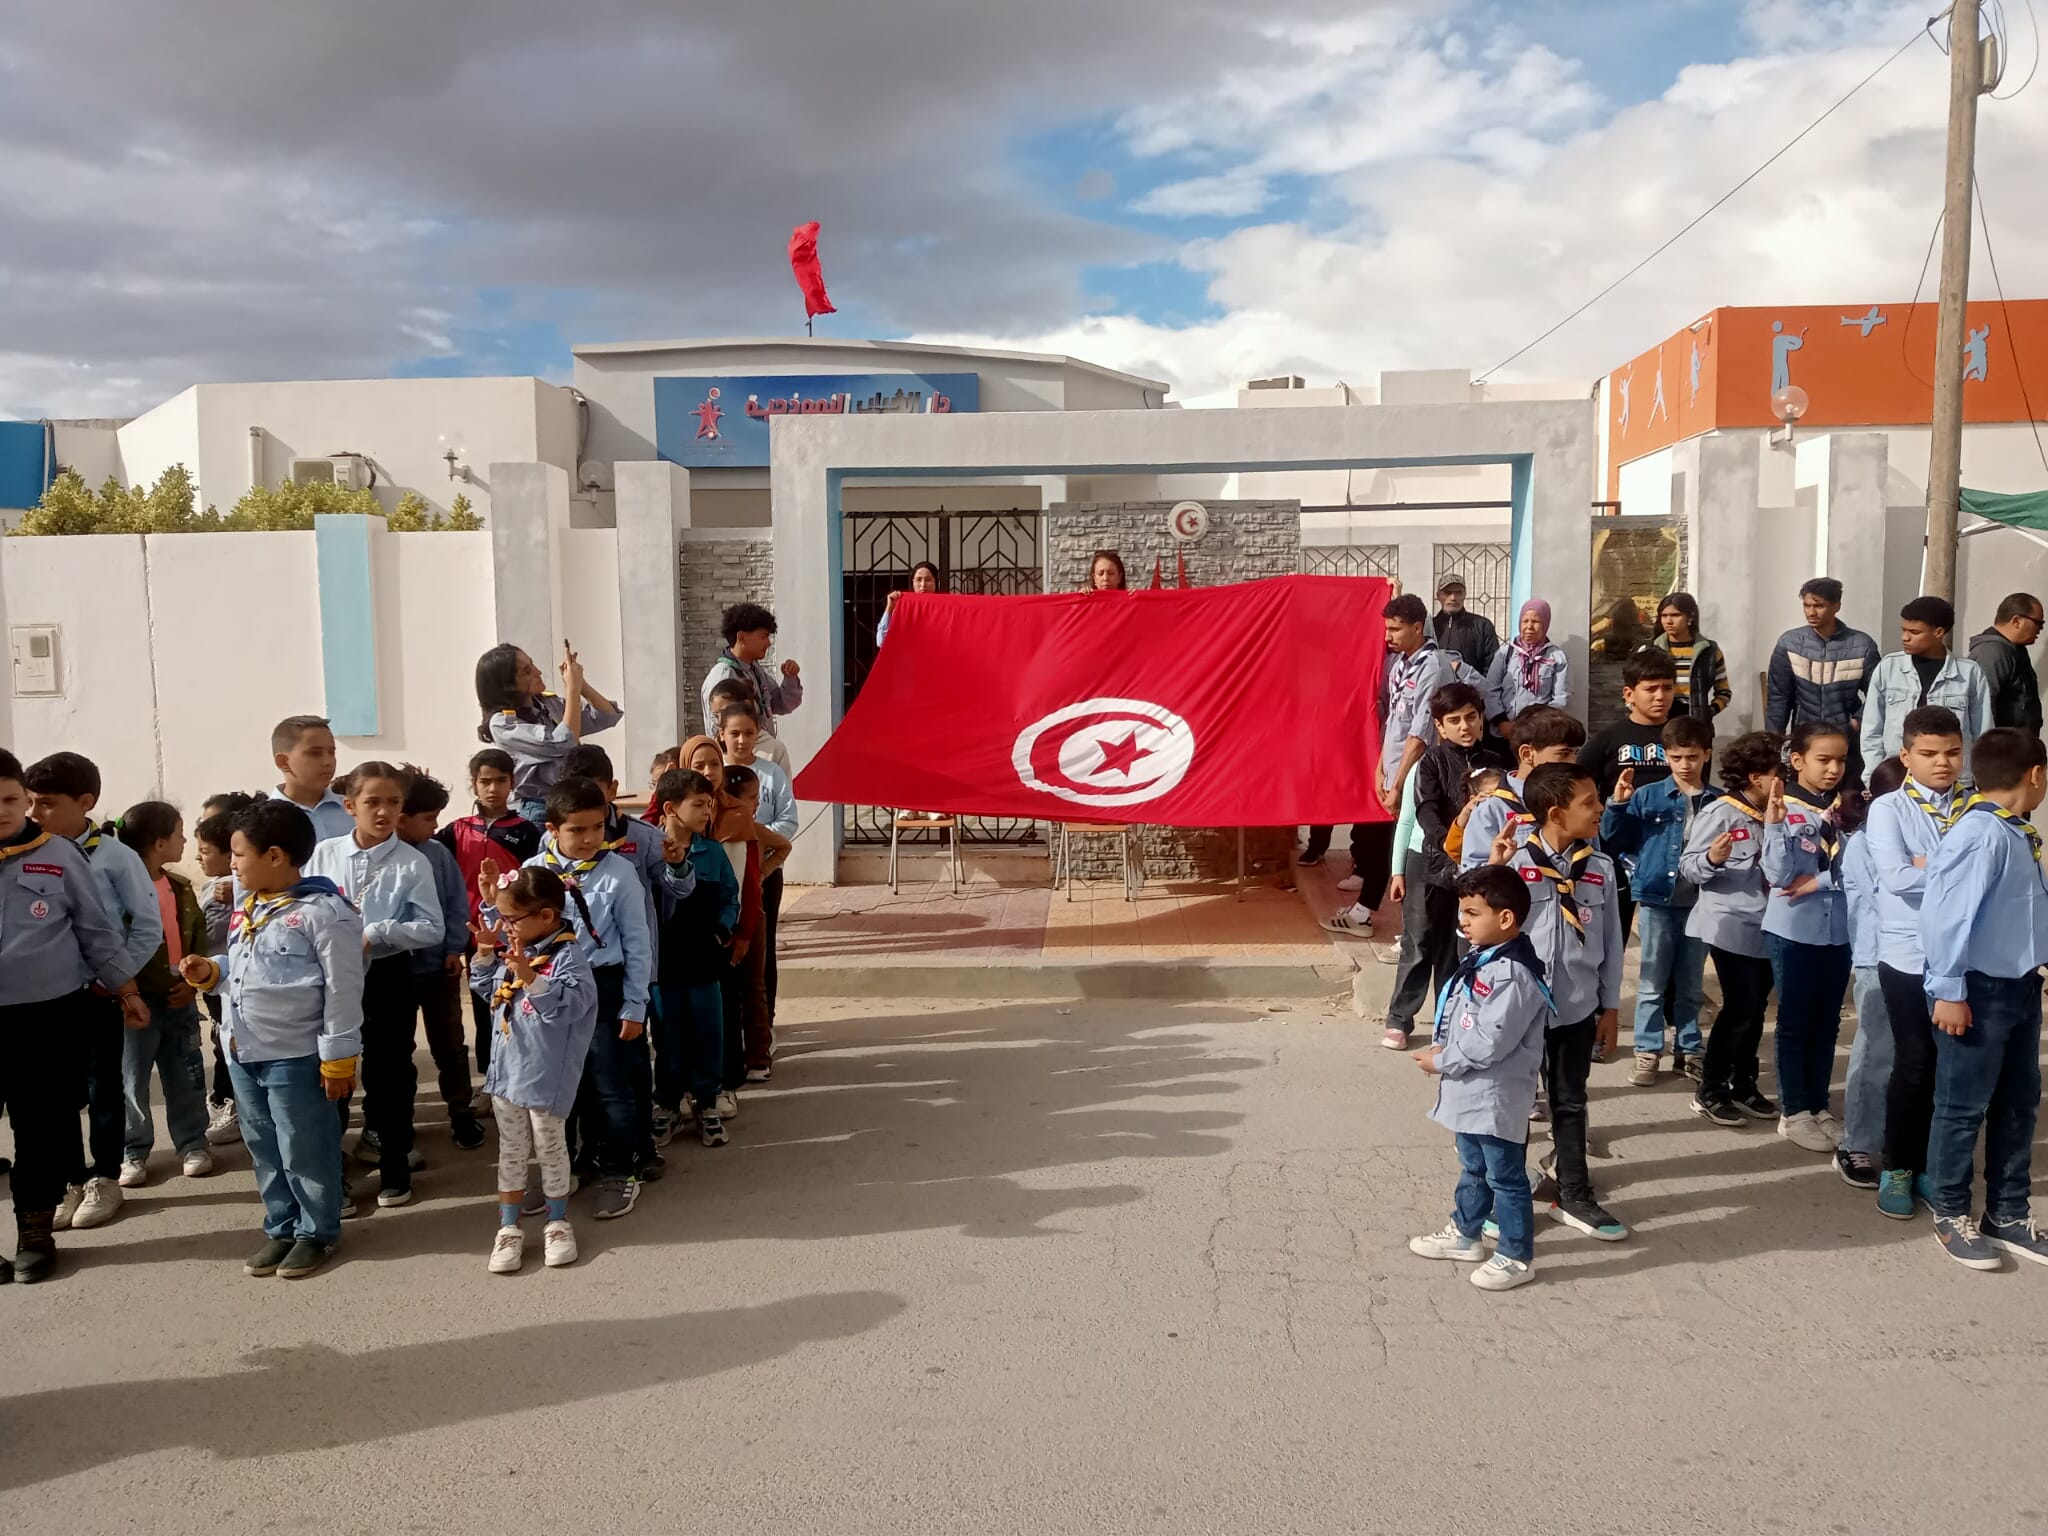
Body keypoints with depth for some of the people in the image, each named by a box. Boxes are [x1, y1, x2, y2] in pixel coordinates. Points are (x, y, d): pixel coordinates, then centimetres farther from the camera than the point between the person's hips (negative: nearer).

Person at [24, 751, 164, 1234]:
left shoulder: (115, 856, -10)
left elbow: (148, 927, -6)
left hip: (100, 993, -3)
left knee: (103, 1087, 9)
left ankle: (104, 1180, 22)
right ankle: (72, 1180, 25)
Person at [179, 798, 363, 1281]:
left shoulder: (323, 911, -16)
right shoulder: (246, 910, 11)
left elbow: (343, 991, -16)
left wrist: (338, 1058, -16)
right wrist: (212, 974, 4)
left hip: (295, 1057, -8)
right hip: (243, 1055, 8)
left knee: (305, 1152, 4)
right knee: (264, 1150, 17)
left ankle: (316, 1232, 19)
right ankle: (281, 1228, 30)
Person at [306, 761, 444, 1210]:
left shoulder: (413, 863, -8)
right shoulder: (323, 853, -1)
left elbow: (432, 930, -11)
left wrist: (378, 932, -21)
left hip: (388, 978, -2)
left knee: (390, 1072, 9)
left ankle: (394, 1168, 25)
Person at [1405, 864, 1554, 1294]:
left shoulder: (1512, 974, -25)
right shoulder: (1479, 960, 6)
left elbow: (1489, 1041, -27)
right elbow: (1455, 1016, 15)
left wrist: (1442, 1061, -16)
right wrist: (1439, 1047, -2)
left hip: (1497, 1097, -10)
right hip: (1470, 1091, 10)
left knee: (1506, 1177, 5)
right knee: (1473, 1169, 25)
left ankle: (1517, 1256, 19)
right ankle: (1465, 1234, 40)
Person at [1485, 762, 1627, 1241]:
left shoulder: (1600, 867, -2)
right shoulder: (1513, 860, -14)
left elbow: (1611, 940, 5)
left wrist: (1611, 1005, 8)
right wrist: (1492, 870, -26)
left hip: (1577, 1007, 3)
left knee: (1570, 1102, 17)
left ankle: (1574, 1195, 31)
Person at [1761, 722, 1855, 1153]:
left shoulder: (1850, 809, 1)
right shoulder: (1783, 806, -10)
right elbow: (1779, 876, -18)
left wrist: (1818, 882, -15)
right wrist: (1773, 824, -28)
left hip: (1839, 931, 4)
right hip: (1793, 931, -4)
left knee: (1827, 1023, 14)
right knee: (1794, 1022, 7)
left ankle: (1819, 1107, 26)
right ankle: (1794, 1112, 16)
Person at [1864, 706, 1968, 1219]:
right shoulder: (1888, 809, -5)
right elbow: (1895, 877, -17)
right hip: (1910, 955, -3)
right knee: (1914, 1063, 3)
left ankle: (1930, 1166, 24)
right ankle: (1897, 1169, 18)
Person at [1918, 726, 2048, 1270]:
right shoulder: (1980, 836, -20)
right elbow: (1944, 914, -23)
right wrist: (1949, 991, -20)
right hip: (1981, 991, -9)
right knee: (1964, 1108, 4)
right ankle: (1951, 1215, 18)